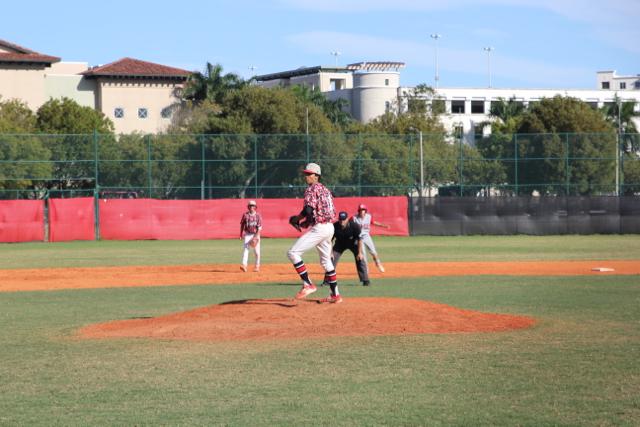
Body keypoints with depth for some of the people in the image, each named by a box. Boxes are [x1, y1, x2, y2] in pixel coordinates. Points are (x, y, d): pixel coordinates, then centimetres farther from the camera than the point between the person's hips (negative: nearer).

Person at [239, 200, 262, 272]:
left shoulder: (258, 215, -4)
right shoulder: (245, 215, 0)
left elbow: (259, 227, -7)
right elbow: (242, 225, 8)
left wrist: (257, 236, -17)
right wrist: (241, 234, 4)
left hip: (255, 234, 0)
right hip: (247, 234, 0)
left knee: (257, 251, 3)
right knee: (246, 249, -14)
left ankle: (257, 266, 16)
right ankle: (244, 265, -24)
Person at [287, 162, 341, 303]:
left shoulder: (312, 189, -8)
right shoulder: (325, 190, 20)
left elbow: (308, 210, -21)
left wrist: (297, 219, -2)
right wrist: (307, 222, 17)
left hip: (319, 228, -10)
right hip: (330, 227, 10)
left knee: (293, 253, -11)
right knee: (326, 260, 20)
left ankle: (308, 285, -18)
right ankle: (335, 295, 23)